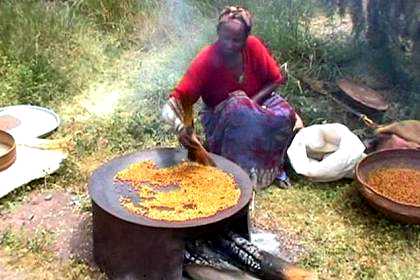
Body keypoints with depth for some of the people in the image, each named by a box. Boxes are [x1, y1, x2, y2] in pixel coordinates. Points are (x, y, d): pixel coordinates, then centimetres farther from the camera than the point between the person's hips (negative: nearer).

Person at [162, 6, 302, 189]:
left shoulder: (254, 46, -19)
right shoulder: (206, 60, -27)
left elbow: (276, 79, -8)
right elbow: (179, 97, -33)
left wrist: (253, 100, -23)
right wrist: (180, 125, -54)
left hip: (257, 101, 3)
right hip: (220, 116, -2)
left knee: (284, 114, -27)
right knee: (238, 110, -37)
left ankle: (273, 166, -6)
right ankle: (241, 172, -20)